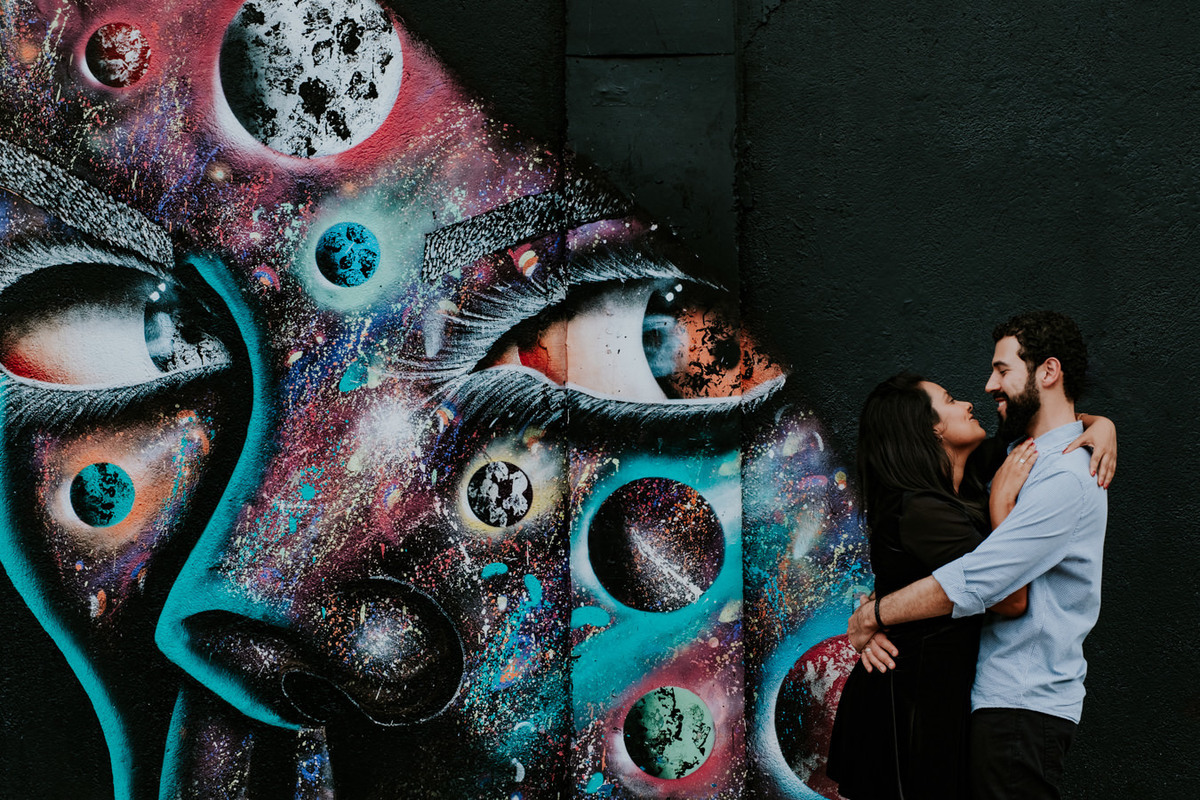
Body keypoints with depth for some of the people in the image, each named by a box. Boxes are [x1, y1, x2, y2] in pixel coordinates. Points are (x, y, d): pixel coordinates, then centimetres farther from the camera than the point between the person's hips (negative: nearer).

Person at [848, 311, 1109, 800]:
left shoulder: (1065, 480, -18)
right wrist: (880, 623, -2)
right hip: (999, 696, 10)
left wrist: (870, 616, -12)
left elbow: (970, 583, -24)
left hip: (1022, 708, -9)